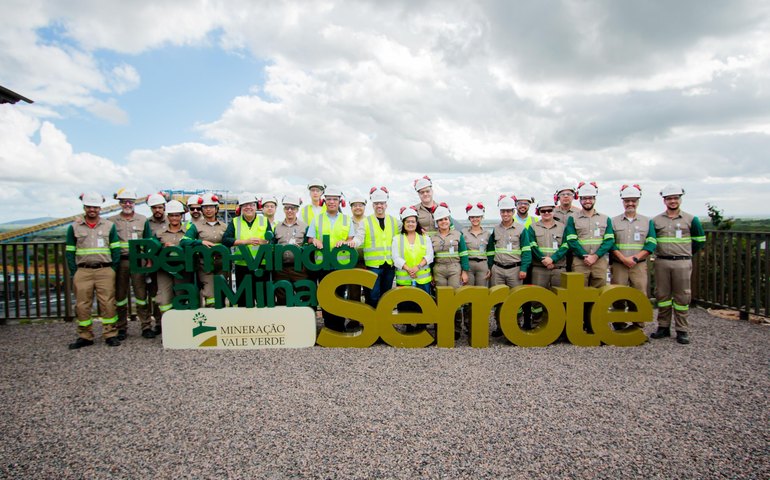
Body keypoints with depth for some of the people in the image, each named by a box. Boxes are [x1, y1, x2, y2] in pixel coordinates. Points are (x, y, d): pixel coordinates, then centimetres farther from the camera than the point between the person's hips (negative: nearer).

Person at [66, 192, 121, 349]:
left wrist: (113, 270, 1)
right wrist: (74, 273, 2)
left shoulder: (109, 226, 7)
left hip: (105, 271, -1)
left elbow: (115, 250, 7)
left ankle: (110, 335, 6)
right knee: (82, 305, 3)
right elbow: (69, 252, 9)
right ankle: (85, 336, 15)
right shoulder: (74, 227, 9)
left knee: (108, 304, -2)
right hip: (83, 271, 1)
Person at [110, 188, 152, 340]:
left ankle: (146, 326, 5)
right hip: (119, 262, 1)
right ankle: (121, 328, 15)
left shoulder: (142, 220, 10)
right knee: (120, 295, 6)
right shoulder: (112, 221, 10)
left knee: (141, 293, -1)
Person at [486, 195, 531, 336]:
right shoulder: (495, 230, 10)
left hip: (514, 269, -3)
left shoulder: (521, 229, 1)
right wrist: (490, 268, 11)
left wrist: (523, 269, -9)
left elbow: (526, 250, -2)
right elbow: (490, 251, 15)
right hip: (497, 269, 3)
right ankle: (499, 326, 14)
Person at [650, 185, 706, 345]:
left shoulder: (691, 219, 3)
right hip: (661, 262, 2)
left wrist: (686, 254, 10)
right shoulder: (656, 221, 6)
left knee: (682, 297, 1)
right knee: (662, 295, 6)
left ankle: (682, 330, 9)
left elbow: (699, 240, 11)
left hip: (682, 263, -2)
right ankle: (663, 327, 16)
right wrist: (661, 252, 9)